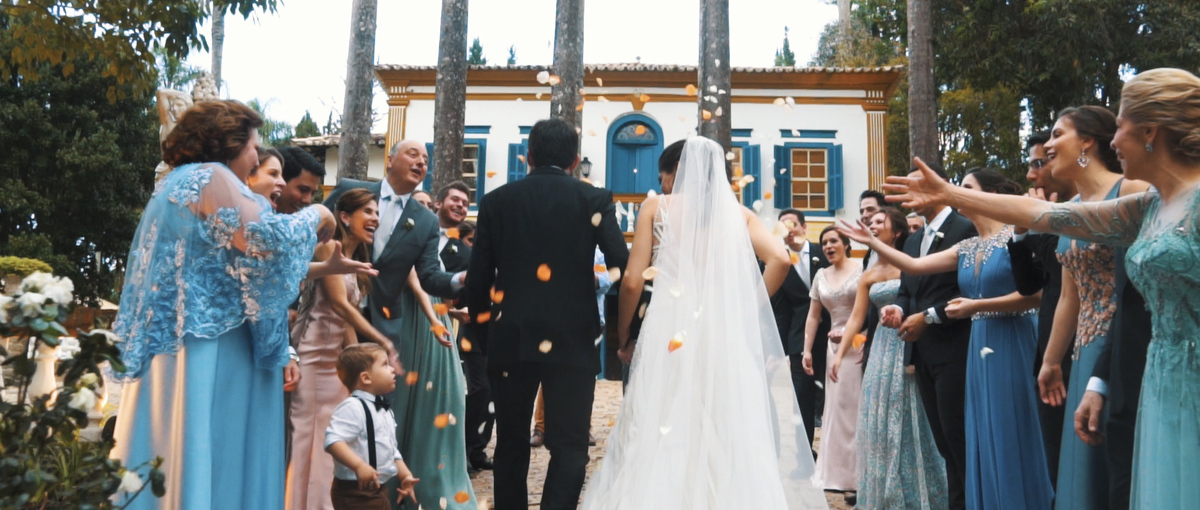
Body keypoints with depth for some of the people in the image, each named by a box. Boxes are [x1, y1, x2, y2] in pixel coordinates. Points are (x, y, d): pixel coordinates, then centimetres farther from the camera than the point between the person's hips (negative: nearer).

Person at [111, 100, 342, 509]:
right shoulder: (211, 177, -7)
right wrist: (314, 218, -2)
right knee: (212, 458, -6)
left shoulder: (179, 184, 23)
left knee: (171, 460, 10)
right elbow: (263, 241, -21)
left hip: (170, 348, 10)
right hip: (207, 351, -10)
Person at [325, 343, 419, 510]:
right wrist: (359, 465, -38)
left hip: (378, 491, 10)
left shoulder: (384, 410, 14)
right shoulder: (352, 407, -18)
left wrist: (406, 476, 10)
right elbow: (332, 440, -30)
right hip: (355, 493, -10)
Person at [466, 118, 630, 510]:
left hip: (511, 339, 3)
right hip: (572, 339, -2)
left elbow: (478, 279, 4)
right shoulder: (595, 199, -1)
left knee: (511, 443, 17)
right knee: (569, 446, 3)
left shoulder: (496, 200, 5)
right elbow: (623, 264, -12)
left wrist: (483, 335, 16)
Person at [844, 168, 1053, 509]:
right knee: (985, 438, 10)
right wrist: (871, 242, 2)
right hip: (981, 347, 7)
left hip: (1013, 345, -7)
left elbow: (1033, 294, -14)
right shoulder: (966, 248, 13)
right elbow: (915, 266, 7)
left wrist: (975, 305, -17)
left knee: (1013, 436, 0)